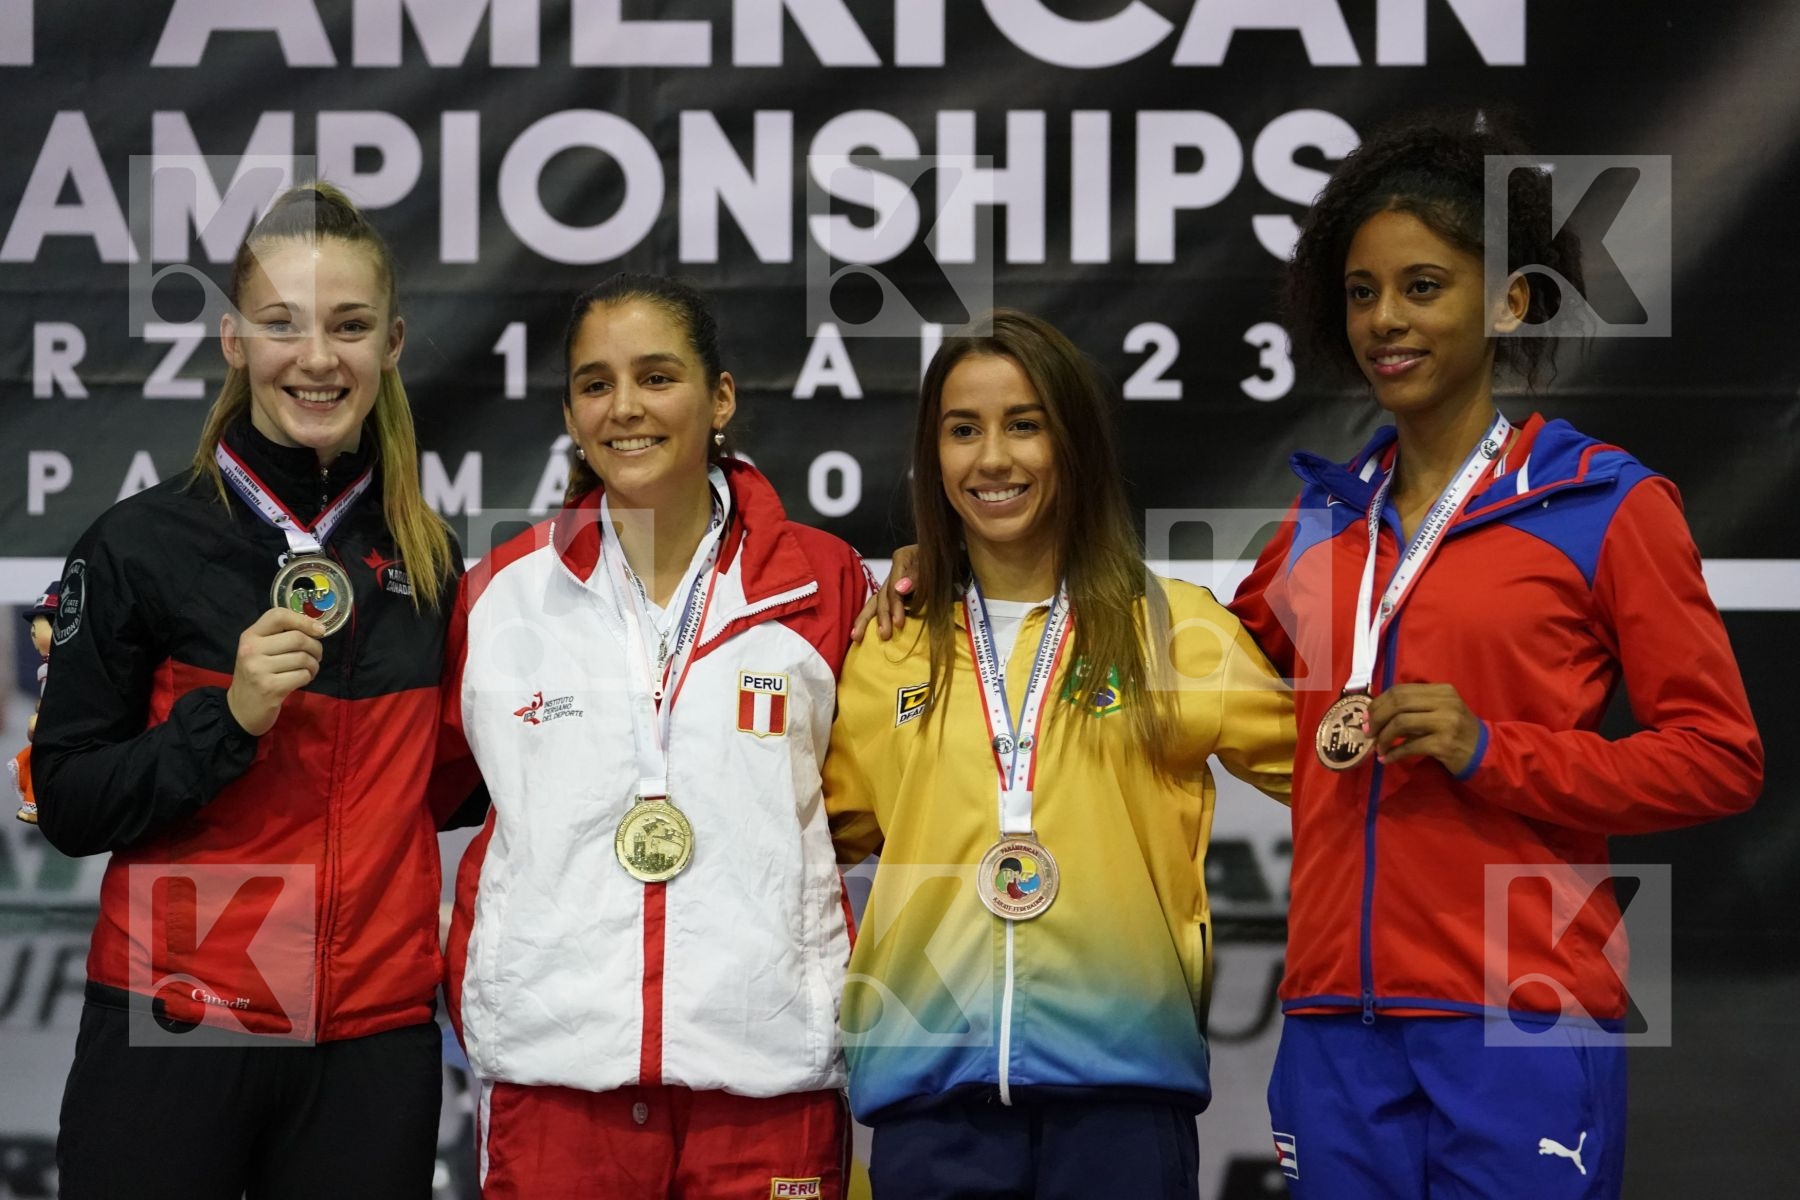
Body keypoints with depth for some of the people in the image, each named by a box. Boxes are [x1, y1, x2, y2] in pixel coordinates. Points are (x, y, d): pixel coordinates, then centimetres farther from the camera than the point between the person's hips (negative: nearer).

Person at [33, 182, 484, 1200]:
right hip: (174, 1037, -3)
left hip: (374, 1040, 3)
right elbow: (69, 805, -4)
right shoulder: (142, 543, -4)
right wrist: (227, 715, -17)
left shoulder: (426, 555, 7)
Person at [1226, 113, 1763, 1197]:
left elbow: (1720, 758, -2)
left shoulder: (1607, 503, 0)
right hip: (1336, 1021, 4)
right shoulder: (1324, 517, 13)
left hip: (1521, 1025, -4)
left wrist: (1492, 752, -13)